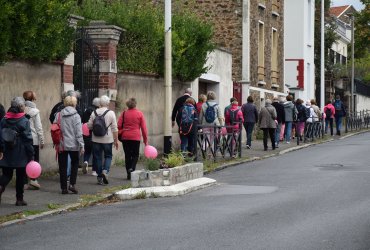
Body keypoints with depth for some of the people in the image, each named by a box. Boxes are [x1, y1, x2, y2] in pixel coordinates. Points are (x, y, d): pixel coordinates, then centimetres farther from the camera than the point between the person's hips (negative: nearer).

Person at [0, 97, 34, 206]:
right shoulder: (24, 121, -12)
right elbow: (28, 139, -11)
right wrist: (31, 156, -7)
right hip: (21, 155, -4)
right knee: (20, 176, 9)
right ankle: (19, 199, 14)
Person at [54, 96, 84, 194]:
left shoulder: (58, 115, 2)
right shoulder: (76, 116, -8)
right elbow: (79, 132, -11)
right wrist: (81, 145, -7)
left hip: (61, 145, 2)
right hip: (73, 145, -2)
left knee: (63, 166, 8)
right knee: (75, 163, 16)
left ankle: (64, 188, 10)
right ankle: (72, 184, 3)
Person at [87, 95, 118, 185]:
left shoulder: (94, 113, 1)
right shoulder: (111, 113, -7)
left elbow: (89, 126, 6)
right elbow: (115, 129, -6)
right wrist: (116, 140, 1)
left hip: (96, 140, 2)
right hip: (107, 140, -2)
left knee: (97, 157, 9)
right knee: (108, 156, 12)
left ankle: (99, 177, 11)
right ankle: (105, 171, -11)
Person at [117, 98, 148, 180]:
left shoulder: (124, 113, 1)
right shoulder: (140, 114, -1)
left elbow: (119, 125, -2)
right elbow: (143, 128, -1)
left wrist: (120, 135, 14)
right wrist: (145, 140, 5)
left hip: (125, 137, 1)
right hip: (136, 137, -1)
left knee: (127, 155, 9)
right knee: (135, 155, 10)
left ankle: (128, 174, 9)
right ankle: (132, 168, -15)